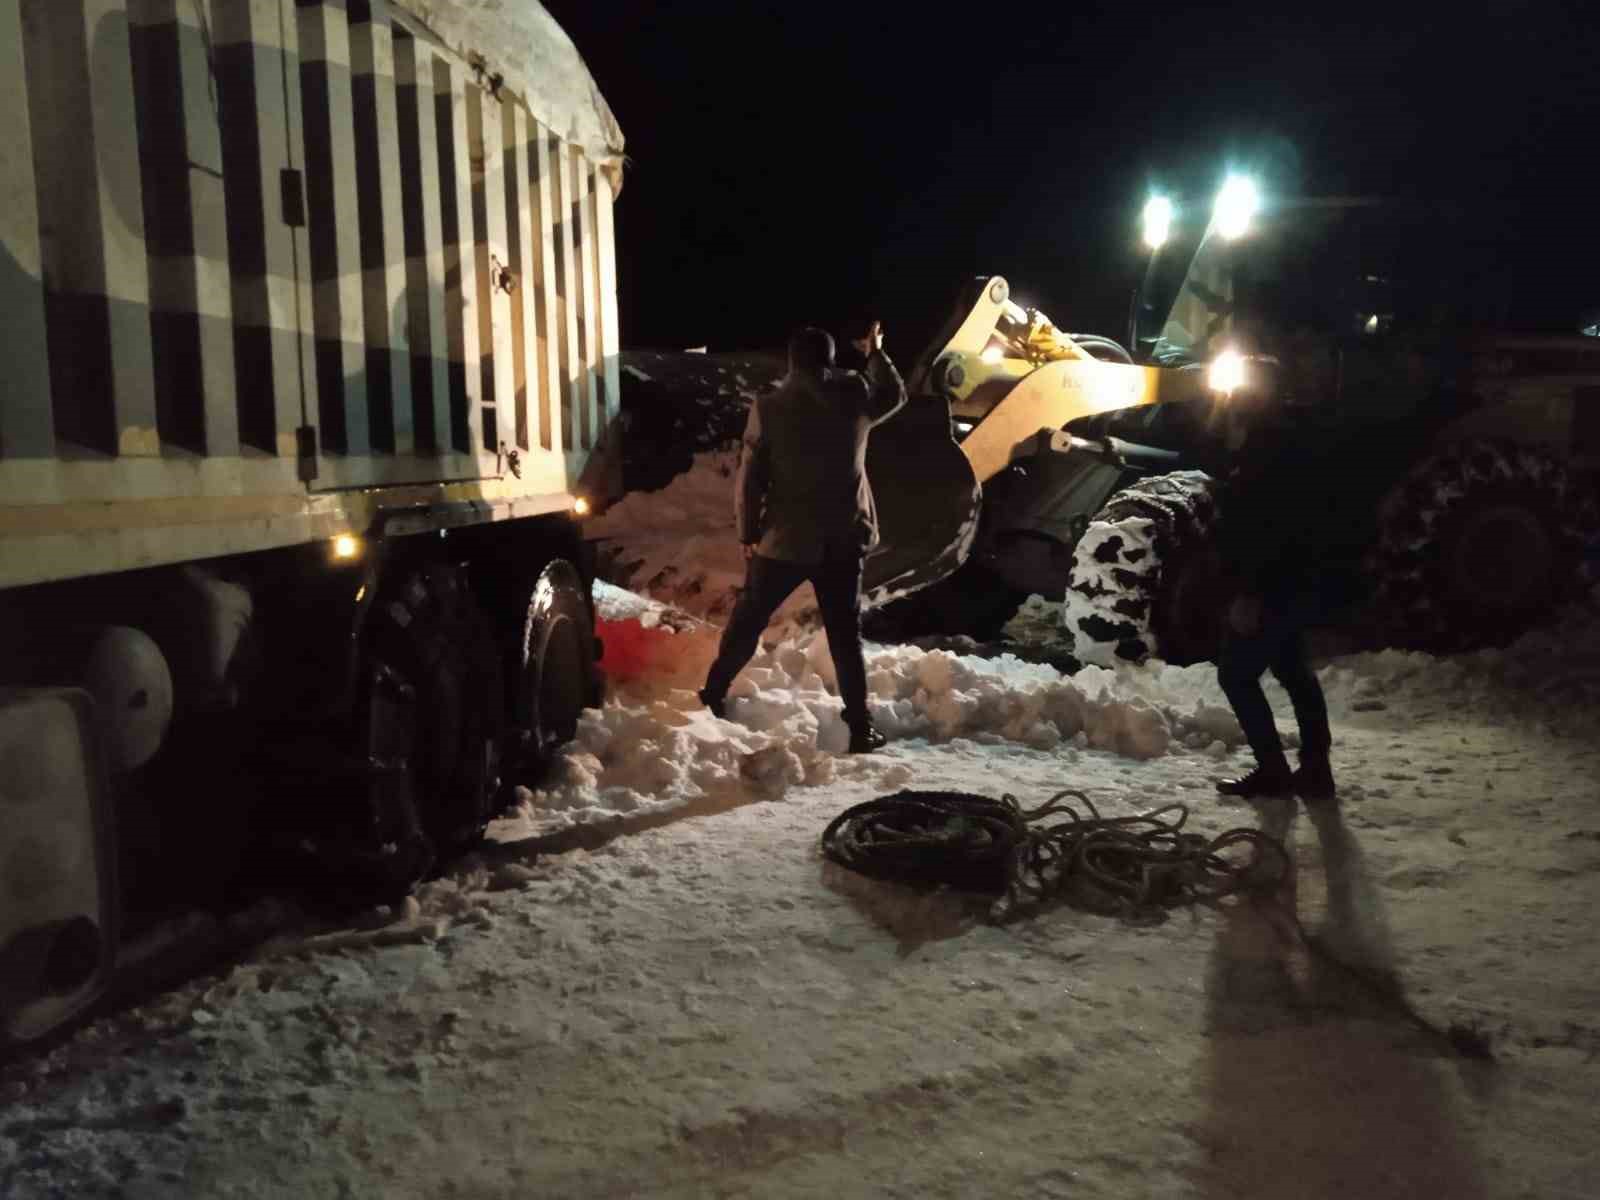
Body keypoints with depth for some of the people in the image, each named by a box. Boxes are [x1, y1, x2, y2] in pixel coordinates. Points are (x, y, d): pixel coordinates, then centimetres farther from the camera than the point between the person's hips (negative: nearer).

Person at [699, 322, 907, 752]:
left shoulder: (770, 406, -8)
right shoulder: (856, 395, -3)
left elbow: (749, 478, -6)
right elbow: (895, 395, 21)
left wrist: (747, 532, 5)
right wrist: (876, 353, 33)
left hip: (785, 538, -1)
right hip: (843, 540, 1)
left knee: (747, 619, 16)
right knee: (845, 633, 7)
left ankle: (713, 693, 29)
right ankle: (860, 726, 5)